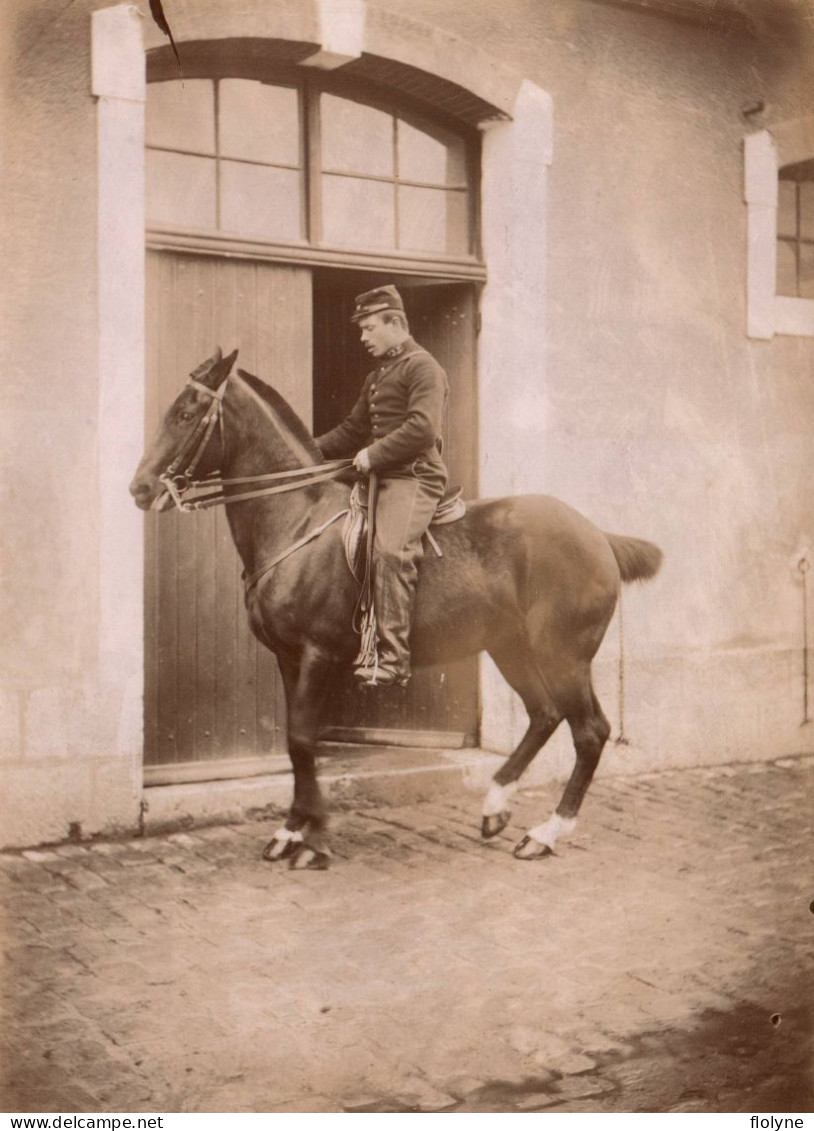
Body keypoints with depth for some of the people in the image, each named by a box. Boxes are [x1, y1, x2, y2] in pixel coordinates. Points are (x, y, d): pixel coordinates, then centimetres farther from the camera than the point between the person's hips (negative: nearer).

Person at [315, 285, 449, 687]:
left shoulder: (423, 367, -5)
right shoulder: (377, 376, 25)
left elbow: (422, 427, -19)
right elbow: (353, 430, 29)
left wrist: (374, 454, -17)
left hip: (414, 477, -11)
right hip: (380, 477, 11)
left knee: (390, 550, -30)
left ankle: (392, 657, -33)